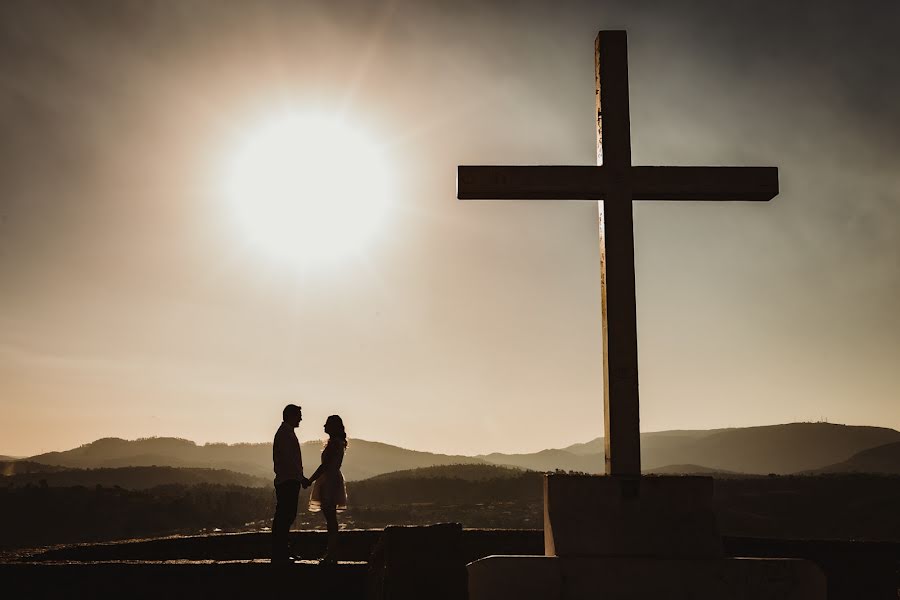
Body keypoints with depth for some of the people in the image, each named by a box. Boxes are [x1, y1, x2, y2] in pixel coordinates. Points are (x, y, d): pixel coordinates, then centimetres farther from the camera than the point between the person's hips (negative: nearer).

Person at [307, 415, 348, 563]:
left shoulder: (333, 443, -14)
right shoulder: (338, 443, 16)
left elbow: (325, 465, -19)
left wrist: (310, 480, -15)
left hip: (329, 482, -10)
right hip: (333, 480, 10)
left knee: (330, 518, -8)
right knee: (331, 519, 11)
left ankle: (332, 554, -7)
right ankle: (332, 553, 15)